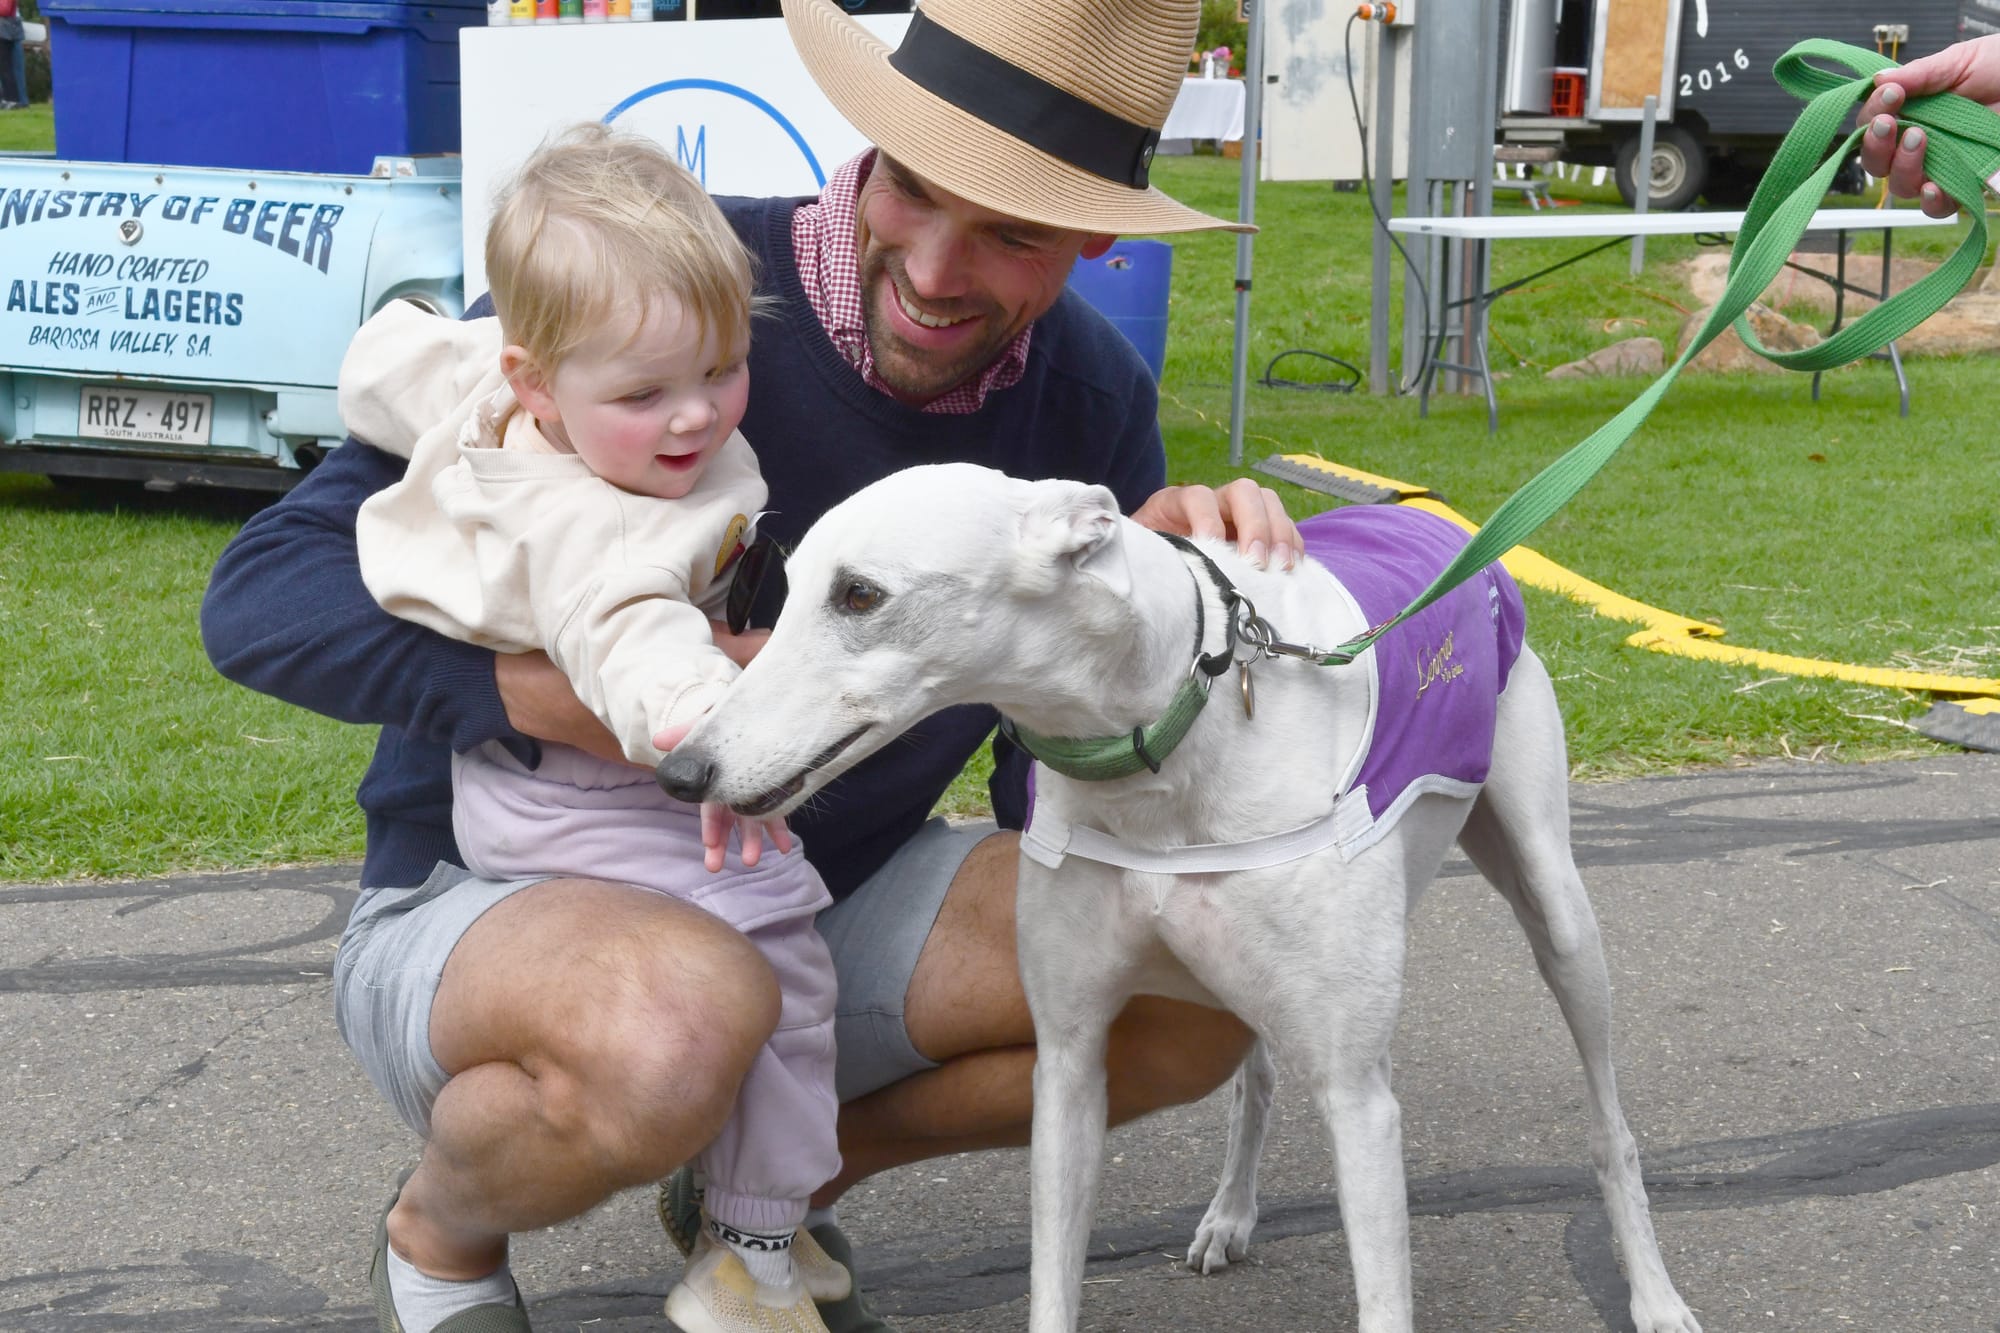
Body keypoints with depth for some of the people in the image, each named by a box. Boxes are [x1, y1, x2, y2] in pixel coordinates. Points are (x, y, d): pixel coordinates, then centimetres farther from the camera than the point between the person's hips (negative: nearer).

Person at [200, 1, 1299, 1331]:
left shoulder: (1092, 394, -6)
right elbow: (265, 592, -21)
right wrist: (547, 689, -36)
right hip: (495, 902, -5)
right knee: (677, 1022, -40)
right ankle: (444, 1225, -2)